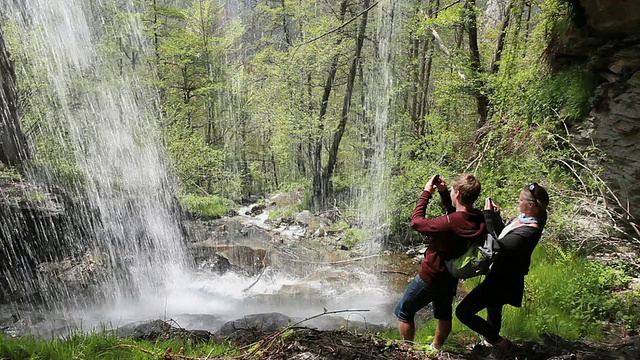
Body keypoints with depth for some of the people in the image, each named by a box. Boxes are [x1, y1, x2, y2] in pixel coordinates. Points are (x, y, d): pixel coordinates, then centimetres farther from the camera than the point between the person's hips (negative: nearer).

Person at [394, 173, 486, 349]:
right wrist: (443, 193, -1)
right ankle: (435, 349, 46)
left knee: (403, 312, 12)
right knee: (444, 315, 28)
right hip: (450, 278, 8)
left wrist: (426, 193, -15)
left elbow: (416, 222, -23)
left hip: (431, 277, -8)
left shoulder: (450, 223, -35)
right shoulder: (478, 219, -12)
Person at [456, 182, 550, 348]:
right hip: (502, 275, 9)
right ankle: (493, 336, 55)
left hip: (502, 281, -9)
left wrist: (488, 217, -27)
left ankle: (497, 340, 13)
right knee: (493, 310, 30)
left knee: (463, 311, -5)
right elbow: (503, 237, 8)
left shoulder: (526, 234, -32)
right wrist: (495, 216, -4)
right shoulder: (527, 218, -3)